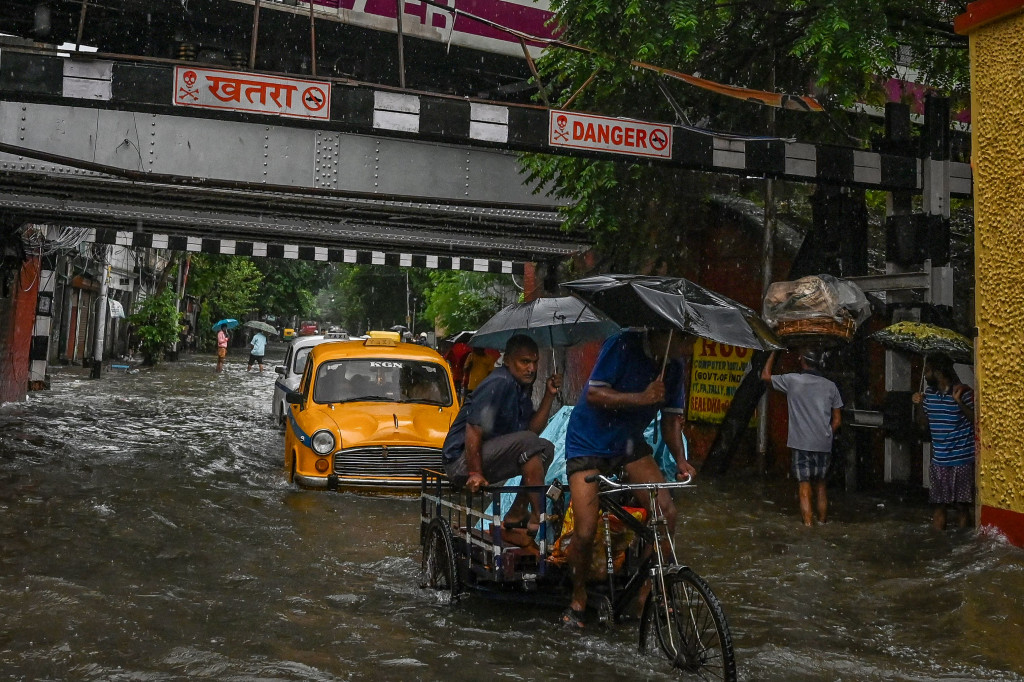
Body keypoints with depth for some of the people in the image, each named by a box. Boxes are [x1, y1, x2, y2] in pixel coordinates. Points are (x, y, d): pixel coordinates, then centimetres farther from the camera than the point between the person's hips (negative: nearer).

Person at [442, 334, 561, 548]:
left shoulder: (522, 388, 13)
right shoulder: (499, 384, -17)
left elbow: (534, 428, 7)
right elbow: (474, 429, -23)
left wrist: (549, 395, 0)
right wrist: (475, 473, -27)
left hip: (487, 455, 10)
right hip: (462, 461, -10)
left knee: (545, 449, 8)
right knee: (528, 443, -25)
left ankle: (515, 517, 5)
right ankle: (539, 519, -21)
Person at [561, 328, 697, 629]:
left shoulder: (673, 368, -1)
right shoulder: (624, 346, -20)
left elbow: (671, 418, 3)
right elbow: (594, 395, -24)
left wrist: (680, 460, -12)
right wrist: (642, 398, -32)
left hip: (629, 443, 6)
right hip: (589, 444, -5)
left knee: (667, 512, -11)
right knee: (585, 532, -11)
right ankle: (578, 599, 15)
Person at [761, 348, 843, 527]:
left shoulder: (792, 380, -4)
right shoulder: (830, 386, 5)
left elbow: (765, 375, 11)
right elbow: (837, 420, 7)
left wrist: (775, 352, 18)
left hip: (802, 444, -3)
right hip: (824, 445, 3)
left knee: (804, 488, -2)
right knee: (820, 486, 16)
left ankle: (808, 526, -7)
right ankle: (822, 524, 21)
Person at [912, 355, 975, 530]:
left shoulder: (963, 392, -10)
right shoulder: (929, 393, 7)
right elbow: (924, 424, 16)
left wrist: (959, 402, -24)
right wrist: (919, 405, 2)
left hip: (961, 459, -5)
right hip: (938, 459, 5)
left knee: (962, 505, 4)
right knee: (937, 504, 10)